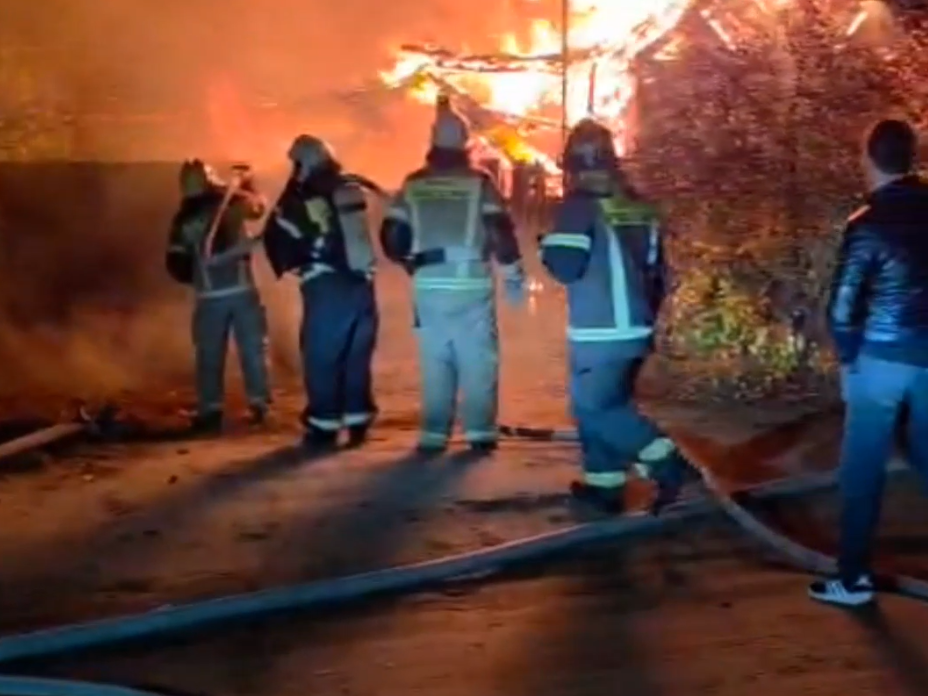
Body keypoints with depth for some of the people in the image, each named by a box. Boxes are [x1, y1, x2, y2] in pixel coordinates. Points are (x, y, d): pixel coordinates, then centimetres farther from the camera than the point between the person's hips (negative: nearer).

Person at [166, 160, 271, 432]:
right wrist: (247, 183, 37)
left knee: (210, 356, 6)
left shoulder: (184, 219, 2)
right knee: (252, 348, 8)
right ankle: (259, 404, 8)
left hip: (210, 296, 0)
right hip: (242, 290, 0)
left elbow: (176, 263, 2)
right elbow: (258, 206, 22)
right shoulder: (231, 203, 0)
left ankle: (210, 411, 6)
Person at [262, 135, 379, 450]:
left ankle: (324, 427, 3)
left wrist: (289, 263, 12)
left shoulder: (301, 198, -6)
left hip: (327, 288, -5)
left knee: (322, 359, 2)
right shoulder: (354, 187, 10)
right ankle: (358, 422, 17)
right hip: (361, 283, 5)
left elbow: (276, 236, -4)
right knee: (357, 356, 13)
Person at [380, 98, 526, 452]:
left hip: (429, 286, 2)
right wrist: (514, 275, 4)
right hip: (473, 285, -2)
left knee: (435, 361, 9)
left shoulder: (413, 185, 6)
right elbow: (502, 234, -7)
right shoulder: (479, 182, -1)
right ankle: (480, 432, 2)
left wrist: (411, 263, 24)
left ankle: (434, 434, 7)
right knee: (478, 360, 5)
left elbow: (391, 237, 6)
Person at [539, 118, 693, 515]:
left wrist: (548, 247, 3)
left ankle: (664, 462, -9)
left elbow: (566, 267, -17)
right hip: (635, 329, 8)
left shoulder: (580, 204, -11)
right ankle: (604, 484, 16)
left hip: (600, 332, -8)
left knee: (593, 408, -1)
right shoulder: (639, 207, 11)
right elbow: (657, 272, 16)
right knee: (606, 403, 15)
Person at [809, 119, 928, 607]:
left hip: (882, 358, -5)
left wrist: (848, 358, 0)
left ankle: (853, 578, 8)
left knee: (862, 471, 4)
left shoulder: (868, 223, -11)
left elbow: (843, 305, -13)